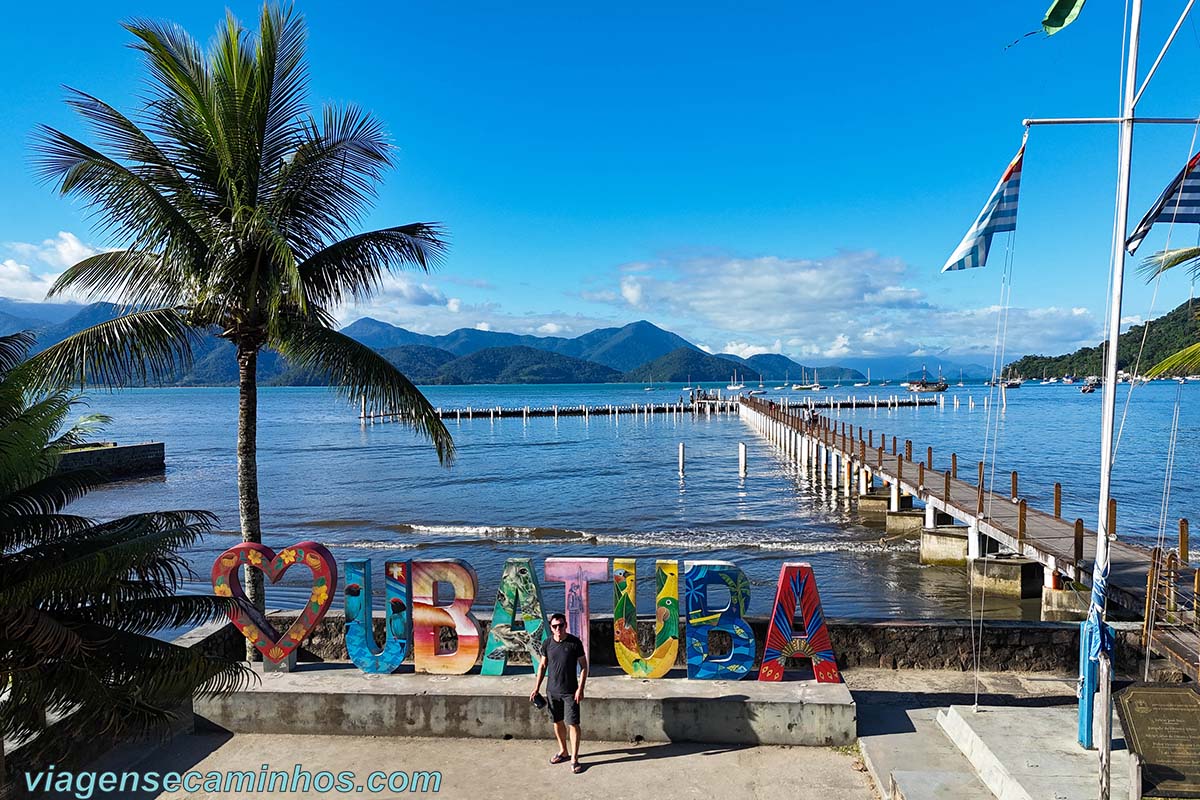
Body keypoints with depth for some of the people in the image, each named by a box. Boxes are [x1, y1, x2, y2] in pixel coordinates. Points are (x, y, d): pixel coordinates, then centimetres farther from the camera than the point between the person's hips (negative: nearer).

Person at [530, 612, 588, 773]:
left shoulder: (575, 642, -11)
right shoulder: (547, 643, -2)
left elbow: (583, 666, -7)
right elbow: (542, 665, 10)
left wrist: (580, 689, -13)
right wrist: (537, 688, 6)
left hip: (570, 692, -4)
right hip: (552, 691, 4)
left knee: (573, 724, -4)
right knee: (557, 722, 15)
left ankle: (574, 759, 6)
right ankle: (563, 751, 34)